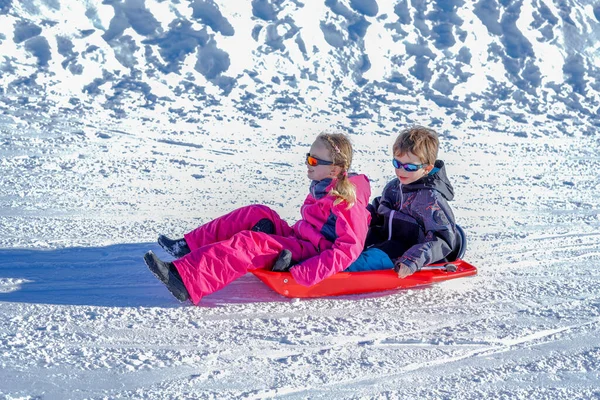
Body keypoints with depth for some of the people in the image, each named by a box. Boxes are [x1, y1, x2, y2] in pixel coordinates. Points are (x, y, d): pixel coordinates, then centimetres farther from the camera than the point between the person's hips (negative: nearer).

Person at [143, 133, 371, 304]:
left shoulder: (346, 203, -18)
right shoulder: (322, 189, 11)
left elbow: (350, 247, -27)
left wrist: (306, 274, -34)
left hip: (310, 256, -10)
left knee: (249, 243, -26)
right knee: (258, 214, 2)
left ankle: (185, 281, -39)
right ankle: (190, 247, -4)